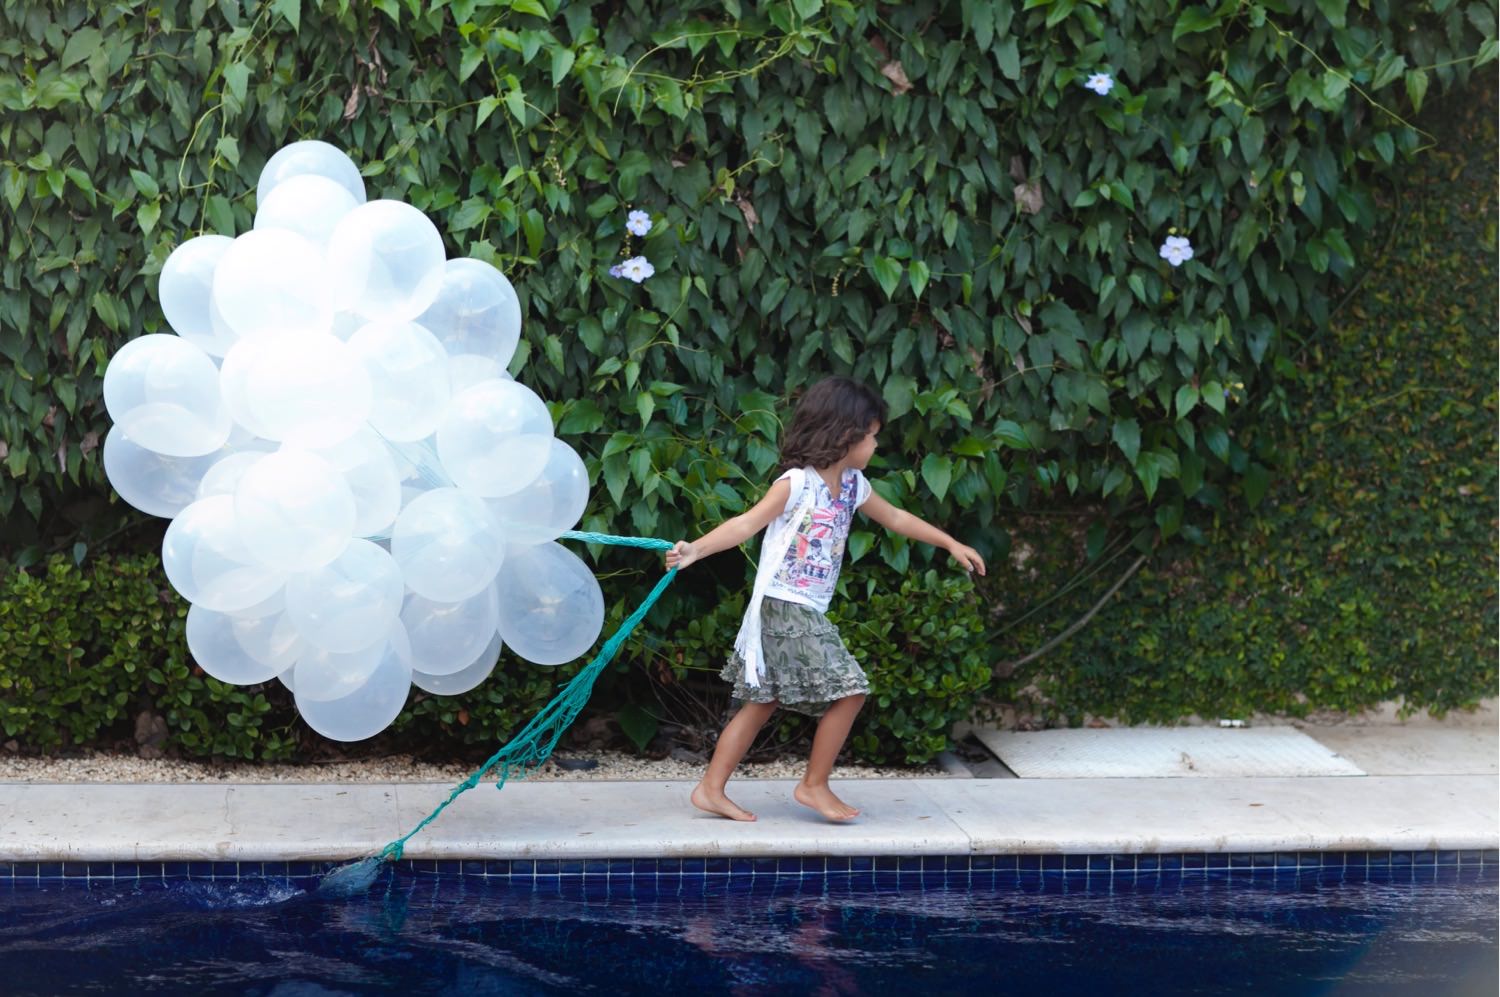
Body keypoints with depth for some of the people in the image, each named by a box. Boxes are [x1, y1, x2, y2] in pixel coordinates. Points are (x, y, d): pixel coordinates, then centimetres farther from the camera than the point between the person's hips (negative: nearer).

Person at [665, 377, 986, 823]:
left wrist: (951, 543, 30)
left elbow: (896, 519, 26)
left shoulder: (852, 484, 12)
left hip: (809, 615, 9)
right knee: (848, 689, -9)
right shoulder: (797, 483, -14)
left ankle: (710, 789, 15)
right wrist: (695, 549, -35)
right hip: (782, 607, -9)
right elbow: (746, 524, -22)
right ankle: (814, 785, 4)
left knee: (762, 703, 11)